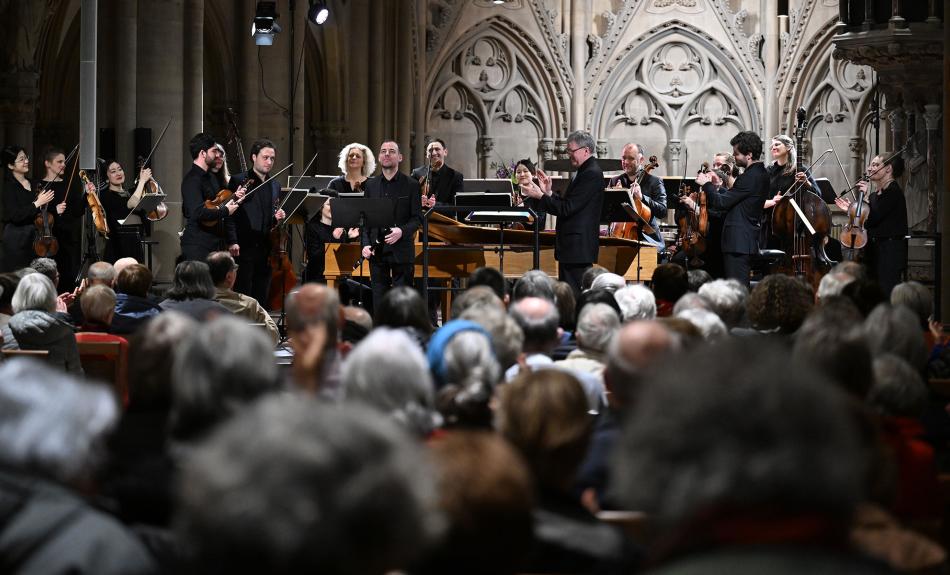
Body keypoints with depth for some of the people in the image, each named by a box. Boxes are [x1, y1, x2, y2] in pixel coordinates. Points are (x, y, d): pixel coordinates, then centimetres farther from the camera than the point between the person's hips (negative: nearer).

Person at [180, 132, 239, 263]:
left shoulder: (211, 178, 18)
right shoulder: (192, 180, -13)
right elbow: (198, 213, -26)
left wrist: (232, 241, 18)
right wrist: (225, 210, -13)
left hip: (216, 245, 9)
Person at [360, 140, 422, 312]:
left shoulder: (411, 185, 2)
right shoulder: (371, 185, 11)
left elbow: (417, 218, -1)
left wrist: (402, 231, -20)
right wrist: (365, 244, -3)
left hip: (402, 251, -3)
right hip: (377, 251, 3)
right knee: (379, 299, 5)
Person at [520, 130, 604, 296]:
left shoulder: (592, 174, -16)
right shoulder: (586, 172, 17)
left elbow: (567, 209, -21)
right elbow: (566, 205, 17)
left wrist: (540, 196, -11)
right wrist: (549, 192, 6)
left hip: (578, 248, -11)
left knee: (574, 296, -11)